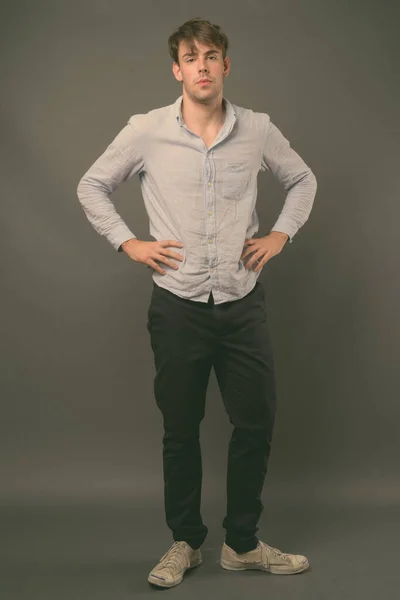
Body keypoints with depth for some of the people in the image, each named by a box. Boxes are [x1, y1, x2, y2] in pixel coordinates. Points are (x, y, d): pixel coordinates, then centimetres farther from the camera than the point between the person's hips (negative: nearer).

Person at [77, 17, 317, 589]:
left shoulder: (258, 130, 0)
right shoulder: (146, 132, -4)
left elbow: (302, 179, 17)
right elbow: (92, 186, 8)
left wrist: (281, 234, 4)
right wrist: (128, 243, -1)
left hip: (243, 303, 2)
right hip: (178, 304, -1)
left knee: (257, 424, 5)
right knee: (181, 430, 10)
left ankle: (243, 543, 24)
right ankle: (185, 542, 27)